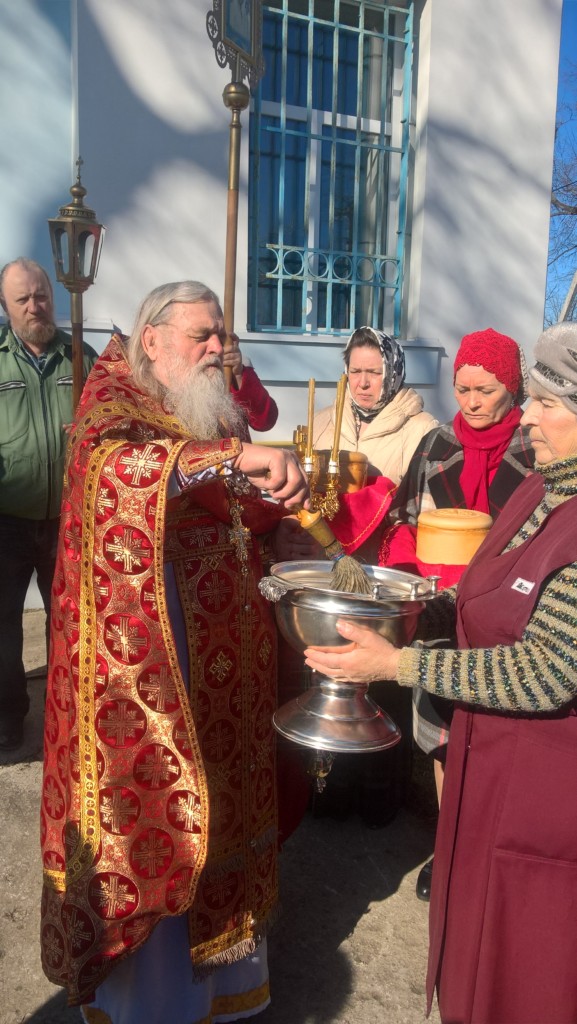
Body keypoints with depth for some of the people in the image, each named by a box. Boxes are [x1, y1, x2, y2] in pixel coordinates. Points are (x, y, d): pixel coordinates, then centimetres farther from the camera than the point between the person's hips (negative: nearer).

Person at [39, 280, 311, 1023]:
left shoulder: (218, 416, 14)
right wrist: (234, 455, -42)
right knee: (147, 797, 3)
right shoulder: (113, 399, -7)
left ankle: (216, 958, 38)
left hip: (225, 657, 7)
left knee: (220, 795, 15)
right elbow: (109, 465, -32)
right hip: (144, 655, -7)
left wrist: (274, 496, -2)